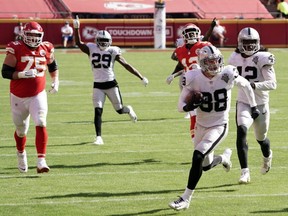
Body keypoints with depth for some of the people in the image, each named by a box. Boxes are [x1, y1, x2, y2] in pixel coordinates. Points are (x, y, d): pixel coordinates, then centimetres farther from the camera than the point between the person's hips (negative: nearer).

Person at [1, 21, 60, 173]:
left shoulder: (46, 49, -1)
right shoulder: (15, 49, -13)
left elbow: (52, 65, 21)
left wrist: (55, 80, 8)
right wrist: (23, 74, -28)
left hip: (38, 95, 1)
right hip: (18, 97, -1)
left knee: (41, 125, -20)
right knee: (21, 130, 14)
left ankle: (41, 161, -23)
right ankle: (21, 155, 45)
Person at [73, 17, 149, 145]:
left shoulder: (113, 51, -4)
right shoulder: (91, 49, 0)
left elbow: (127, 65, -3)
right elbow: (79, 43, -12)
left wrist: (141, 78, -4)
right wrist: (76, 28, -25)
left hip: (111, 84, 0)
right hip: (98, 86, 0)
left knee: (119, 110, 9)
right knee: (98, 111, -9)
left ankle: (128, 110, 46)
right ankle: (98, 137, -5)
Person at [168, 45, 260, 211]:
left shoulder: (228, 74, -17)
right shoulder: (193, 78, -16)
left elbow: (245, 85, 5)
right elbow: (181, 105, -9)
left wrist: (253, 106, 13)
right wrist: (191, 105, -31)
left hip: (219, 126, -3)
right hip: (201, 126, 3)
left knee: (198, 157, -22)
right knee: (206, 165, 15)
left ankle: (186, 199, -14)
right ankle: (225, 157, 51)